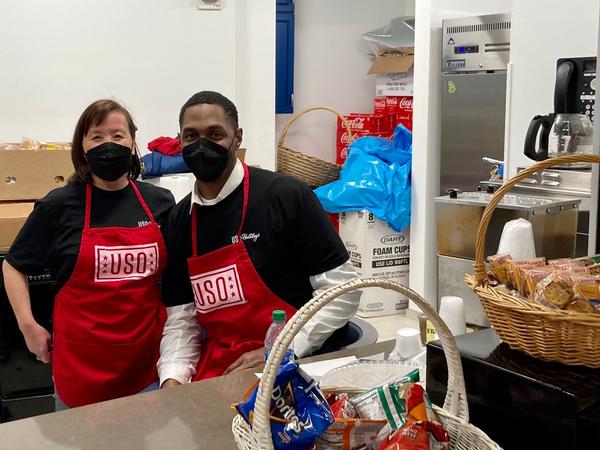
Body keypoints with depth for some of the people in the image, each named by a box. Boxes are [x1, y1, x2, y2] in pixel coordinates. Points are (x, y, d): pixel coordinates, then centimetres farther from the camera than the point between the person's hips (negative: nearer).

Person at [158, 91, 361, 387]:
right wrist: (172, 379, -6)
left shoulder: (287, 196, -7)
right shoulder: (179, 220, 10)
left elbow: (342, 288, -8)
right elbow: (181, 318, 11)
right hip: (214, 371, 5)